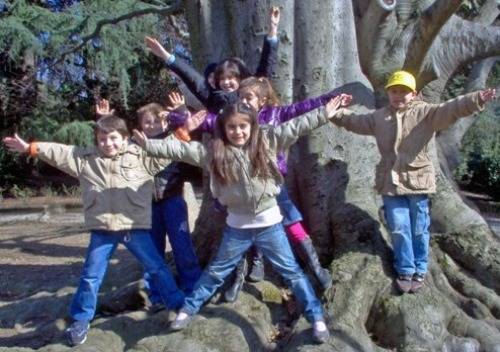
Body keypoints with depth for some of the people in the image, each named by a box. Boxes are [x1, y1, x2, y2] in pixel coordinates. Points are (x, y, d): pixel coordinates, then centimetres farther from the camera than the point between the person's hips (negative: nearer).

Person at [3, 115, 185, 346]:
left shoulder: (142, 156, -1)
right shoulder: (85, 159, 5)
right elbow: (58, 153, 5)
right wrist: (30, 148, 1)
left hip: (135, 227, -1)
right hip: (102, 230, 2)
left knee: (157, 267, 7)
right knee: (91, 275, 8)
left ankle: (179, 305, 23)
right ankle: (80, 320, 24)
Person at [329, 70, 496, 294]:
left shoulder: (425, 113, -5)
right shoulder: (378, 117, 9)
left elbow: (451, 109, -20)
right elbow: (354, 122, 22)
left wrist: (476, 99, -35)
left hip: (418, 181, -2)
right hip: (391, 182, 3)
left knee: (419, 230, 9)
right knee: (399, 229, 6)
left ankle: (420, 271, 25)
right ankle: (405, 271, 21)